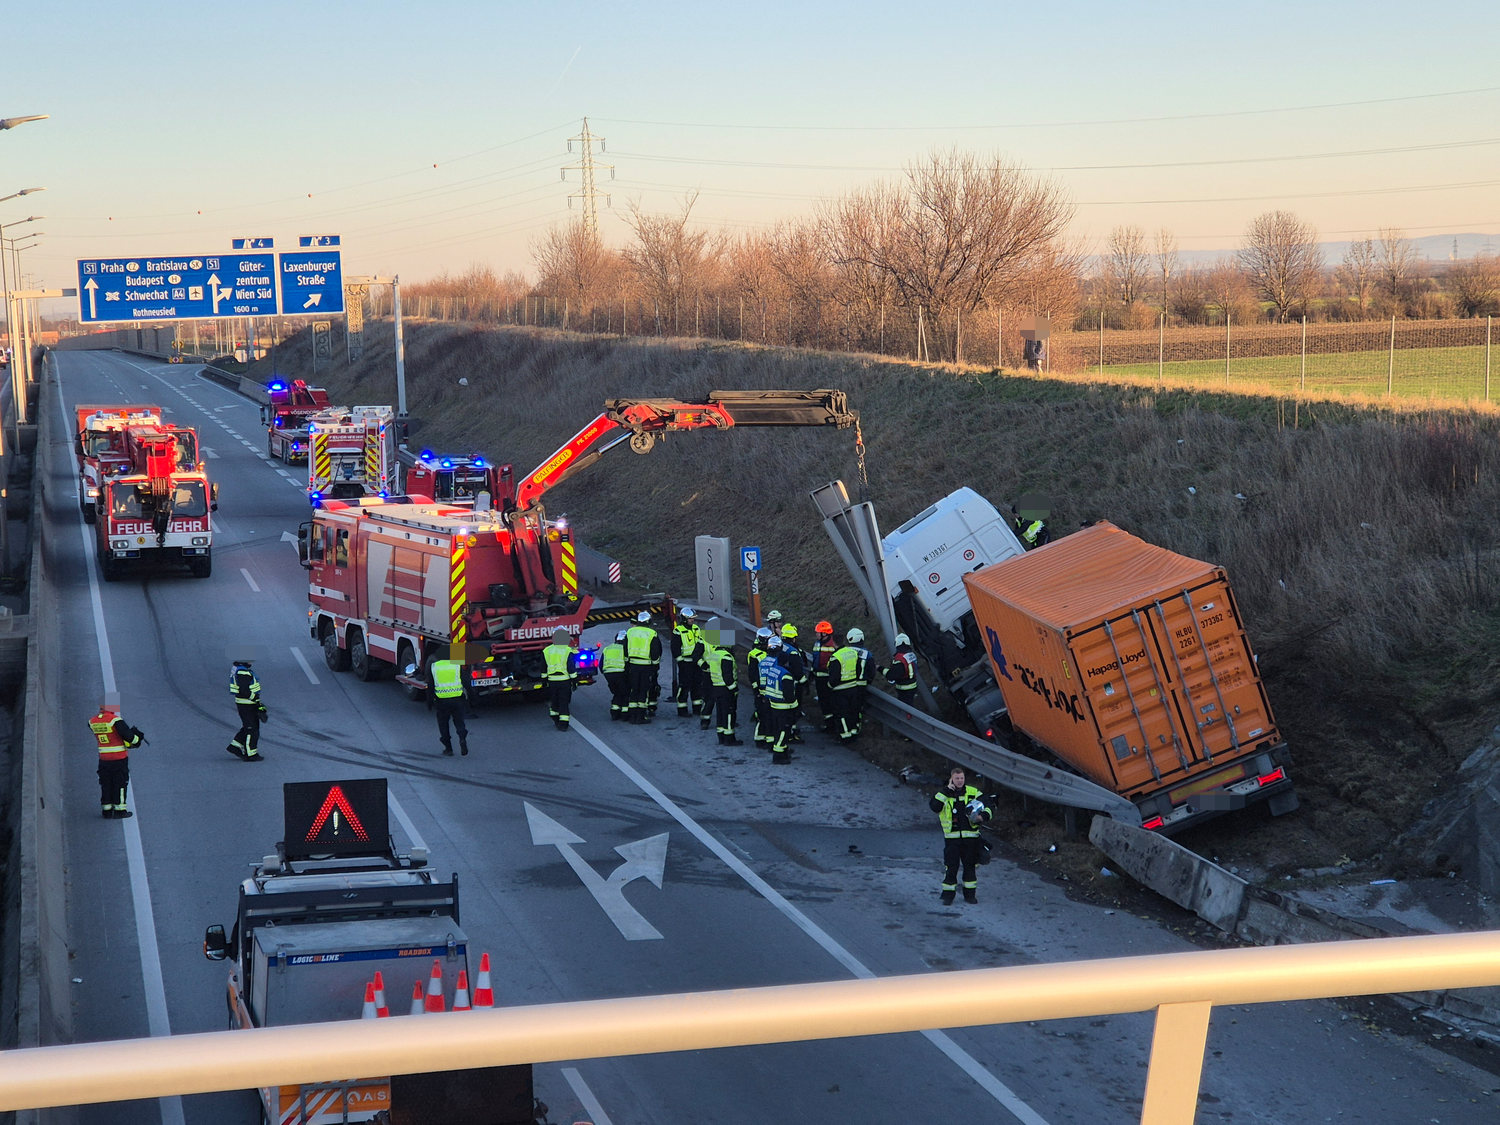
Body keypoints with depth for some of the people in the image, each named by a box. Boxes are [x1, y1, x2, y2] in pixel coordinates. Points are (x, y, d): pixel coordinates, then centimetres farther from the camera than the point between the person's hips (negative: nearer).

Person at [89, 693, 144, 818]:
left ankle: (107, 811, 17)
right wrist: (138, 738, 0)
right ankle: (119, 810, 9)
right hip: (119, 758, -5)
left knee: (106, 784, 13)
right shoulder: (115, 720, -18)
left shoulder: (93, 722, 3)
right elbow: (128, 735, -20)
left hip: (103, 758, 5)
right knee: (120, 784, 5)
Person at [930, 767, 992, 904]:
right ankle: (948, 895, 6)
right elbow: (934, 807, -14)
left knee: (970, 866, 8)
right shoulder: (944, 794, 3)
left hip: (970, 836, 1)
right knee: (950, 867, -3)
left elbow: (987, 809, 7)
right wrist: (946, 791, -15)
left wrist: (983, 817, -15)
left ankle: (970, 894, 18)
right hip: (952, 837, -1)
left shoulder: (974, 793, 5)